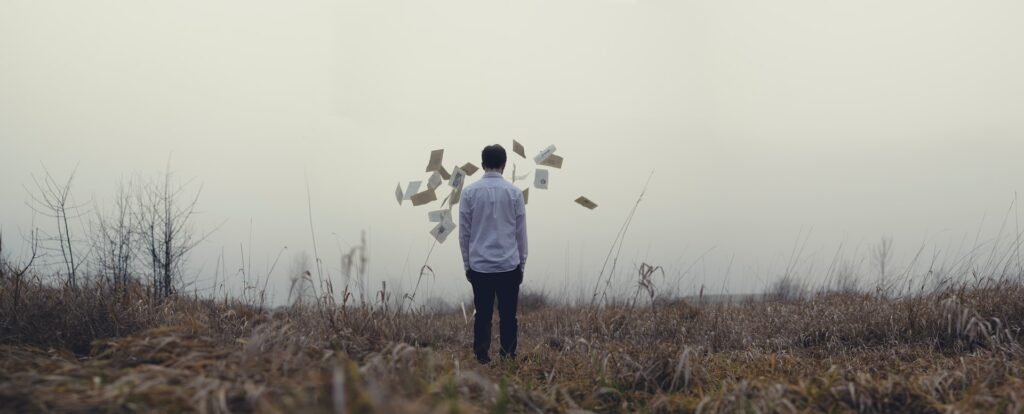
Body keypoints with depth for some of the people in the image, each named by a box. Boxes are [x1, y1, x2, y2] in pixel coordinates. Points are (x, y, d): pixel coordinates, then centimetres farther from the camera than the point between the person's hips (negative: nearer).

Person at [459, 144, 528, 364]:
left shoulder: (469, 192, 0)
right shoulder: (514, 192, -1)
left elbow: (464, 232, 4)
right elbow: (521, 233, 4)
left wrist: (467, 263, 13)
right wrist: (521, 264, 13)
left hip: (479, 266, 1)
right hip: (509, 265, -1)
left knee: (482, 316, 5)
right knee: (508, 316, 5)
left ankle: (482, 359, 2)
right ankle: (508, 359, 4)